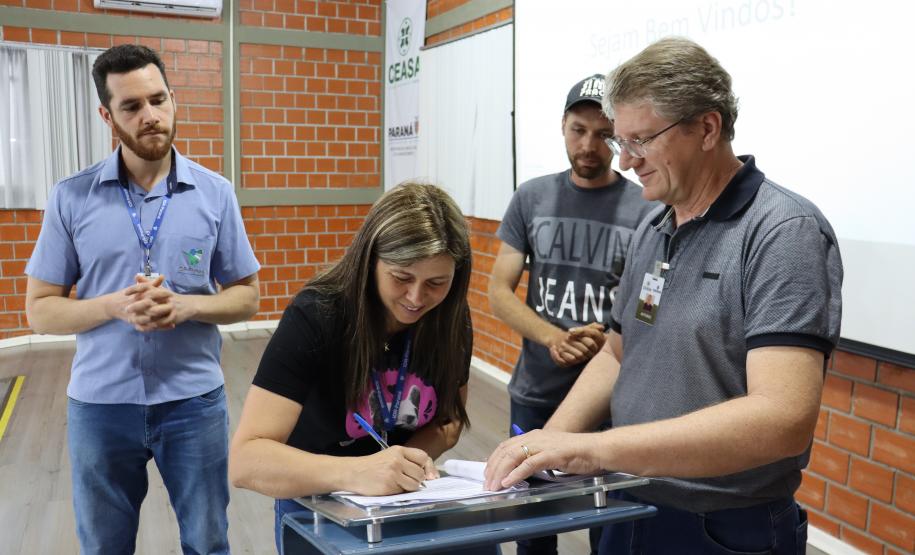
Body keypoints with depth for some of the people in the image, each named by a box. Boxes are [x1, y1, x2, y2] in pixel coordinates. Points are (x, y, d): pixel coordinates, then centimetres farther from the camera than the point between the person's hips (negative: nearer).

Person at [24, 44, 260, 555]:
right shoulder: (71, 198, -3)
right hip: (100, 404, 0)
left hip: (194, 400, 0)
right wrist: (114, 306, -18)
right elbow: (40, 310, 0)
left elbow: (246, 297, 3)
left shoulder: (215, 193, -2)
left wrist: (185, 305, -16)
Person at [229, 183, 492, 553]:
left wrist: (412, 459, -21)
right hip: (317, 500, -2)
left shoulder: (451, 319, -14)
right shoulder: (315, 317, -27)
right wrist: (355, 471, -47)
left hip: (409, 497, 2)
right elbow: (245, 460, -33)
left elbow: (449, 419, -1)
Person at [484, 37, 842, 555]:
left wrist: (593, 448, -34)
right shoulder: (651, 232, 5)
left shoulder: (785, 232, -19)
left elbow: (783, 419, -29)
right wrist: (548, 445, -5)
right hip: (630, 512, 7)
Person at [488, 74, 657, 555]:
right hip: (534, 395, 2)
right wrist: (553, 338, -17)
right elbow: (498, 293, 0)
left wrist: (615, 341, -22)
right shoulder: (531, 198, 1)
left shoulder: (646, 210, -6)